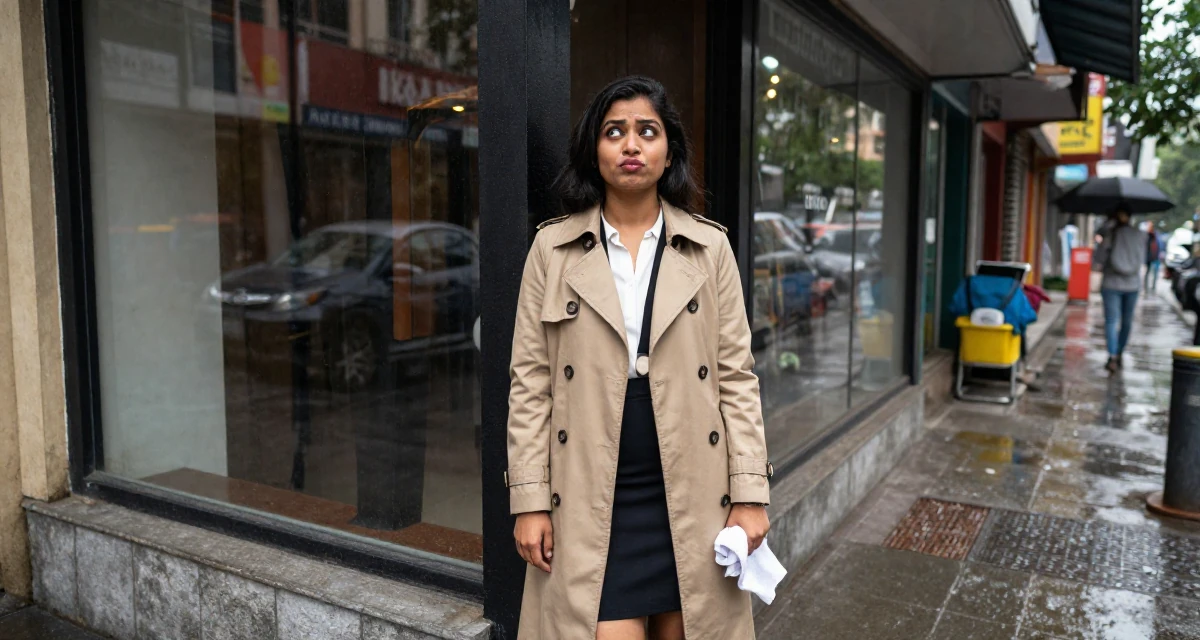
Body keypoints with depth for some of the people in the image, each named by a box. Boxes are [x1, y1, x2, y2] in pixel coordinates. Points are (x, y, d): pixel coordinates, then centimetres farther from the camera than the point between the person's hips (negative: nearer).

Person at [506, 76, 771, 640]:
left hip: (690, 496, 2)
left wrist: (750, 493, -3)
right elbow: (530, 382, 0)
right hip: (591, 500, -1)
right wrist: (529, 500, -4)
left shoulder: (710, 247, 3)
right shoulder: (552, 247, 1)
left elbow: (736, 376, 2)